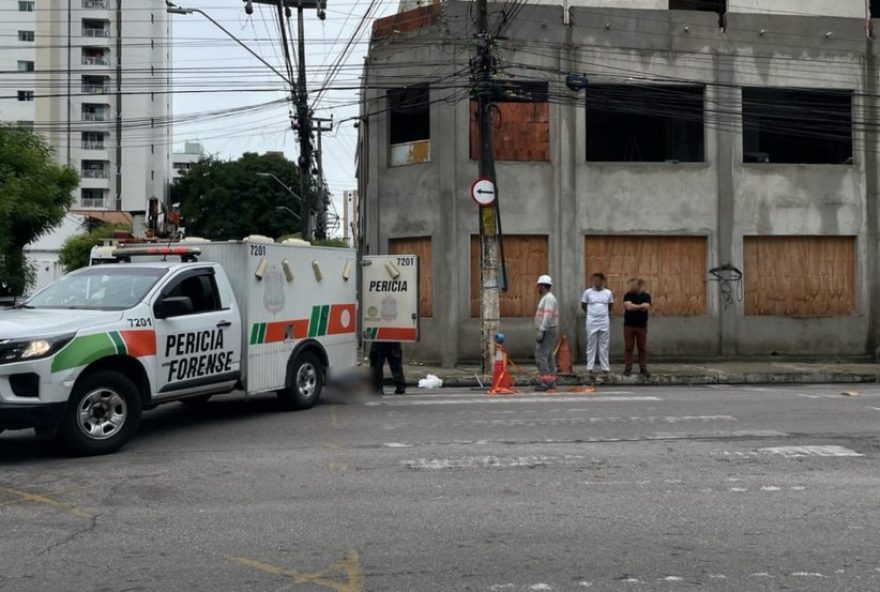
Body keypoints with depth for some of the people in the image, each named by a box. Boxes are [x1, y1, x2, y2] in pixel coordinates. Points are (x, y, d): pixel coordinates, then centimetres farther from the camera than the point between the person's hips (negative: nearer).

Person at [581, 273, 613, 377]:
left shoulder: (608, 293, 1)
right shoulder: (588, 292, -3)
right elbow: (583, 305, 10)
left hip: (604, 322, 1)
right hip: (592, 321, -1)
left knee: (604, 346, 6)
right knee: (591, 345, 3)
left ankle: (605, 367, 11)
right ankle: (590, 368, 6)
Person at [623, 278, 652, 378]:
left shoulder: (646, 296, 0)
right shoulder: (628, 295, -1)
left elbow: (645, 308, -15)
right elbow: (628, 306, -17)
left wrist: (633, 306, -10)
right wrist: (641, 306, -10)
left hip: (642, 326, 0)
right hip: (629, 326, 0)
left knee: (642, 348, 5)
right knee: (628, 347, 2)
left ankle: (643, 368, 12)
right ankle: (628, 368, 8)